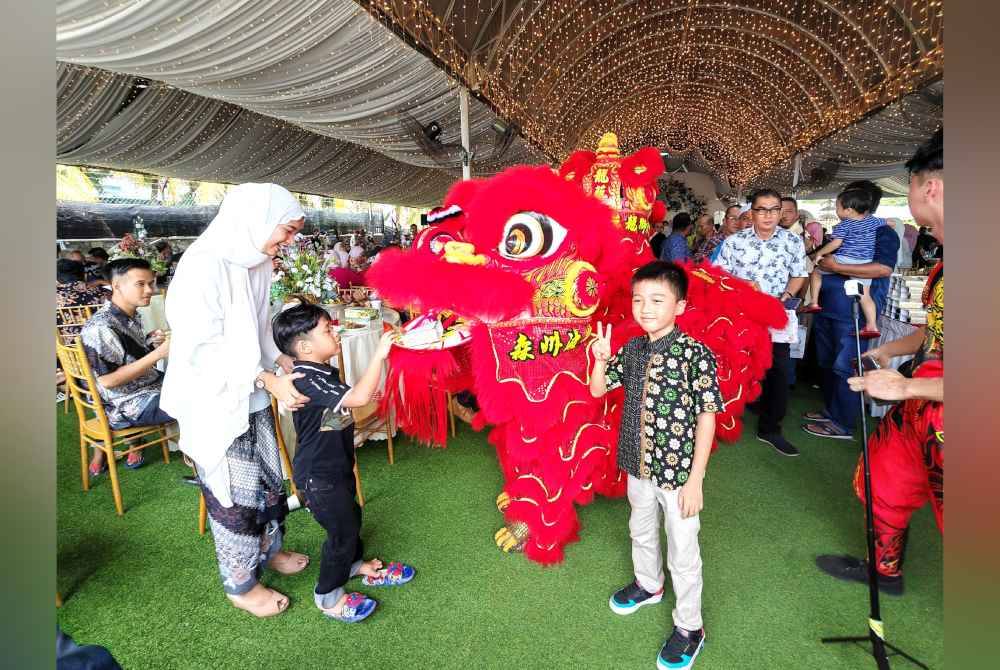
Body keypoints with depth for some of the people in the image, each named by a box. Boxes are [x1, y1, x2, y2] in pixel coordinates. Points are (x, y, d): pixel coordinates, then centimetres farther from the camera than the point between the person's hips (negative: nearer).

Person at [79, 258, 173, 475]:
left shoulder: (131, 315, 4)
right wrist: (158, 354, -27)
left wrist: (150, 341, -3)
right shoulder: (101, 327, -22)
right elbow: (108, 380, -24)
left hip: (145, 385, 8)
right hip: (125, 407, -8)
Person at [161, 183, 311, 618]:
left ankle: (268, 549, 43)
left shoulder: (256, 261, 3)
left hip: (252, 396, 8)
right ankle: (241, 585, 29)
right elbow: (202, 349, -24)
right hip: (216, 401, -7)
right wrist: (269, 380, -26)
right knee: (234, 492, 7)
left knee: (267, 477, 19)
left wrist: (282, 360, -1)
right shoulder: (205, 264, -22)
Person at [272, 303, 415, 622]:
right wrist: (379, 354, -38)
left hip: (337, 465, 9)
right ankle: (327, 595, 23)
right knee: (342, 528, 3)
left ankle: (354, 563, 47)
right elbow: (359, 397, -41)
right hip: (318, 475, -9)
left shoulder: (323, 373, 3)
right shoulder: (307, 380, -29)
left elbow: (350, 399, 22)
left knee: (351, 515, 23)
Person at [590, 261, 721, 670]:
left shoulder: (696, 354, -20)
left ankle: (689, 627, 35)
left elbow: (706, 419, -16)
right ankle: (648, 584, 55)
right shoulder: (632, 349, -3)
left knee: (682, 551, 12)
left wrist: (695, 480, -15)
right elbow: (598, 390, 6)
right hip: (639, 466, 6)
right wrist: (601, 359, -14)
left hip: (678, 472, -5)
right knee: (641, 531, 27)